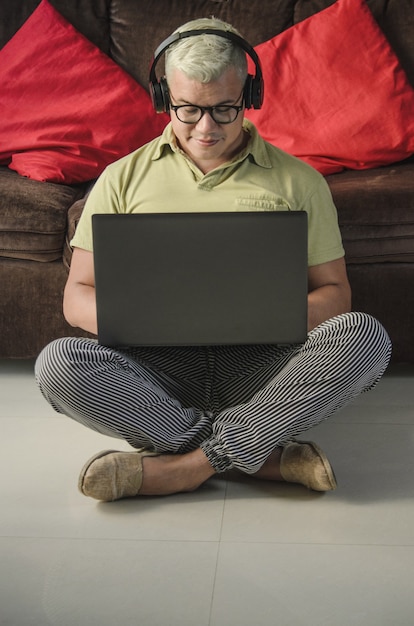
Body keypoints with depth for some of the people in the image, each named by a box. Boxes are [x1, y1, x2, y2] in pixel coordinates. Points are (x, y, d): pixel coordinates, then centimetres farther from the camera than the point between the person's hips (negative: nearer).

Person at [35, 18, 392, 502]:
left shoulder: (298, 181, 11)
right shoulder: (123, 178, 11)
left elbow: (334, 291, 11)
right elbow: (77, 296, 9)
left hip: (260, 366, 0)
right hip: (160, 367, 0)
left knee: (364, 336, -28)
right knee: (58, 363, -29)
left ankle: (185, 465, -26)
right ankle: (269, 455, -25)